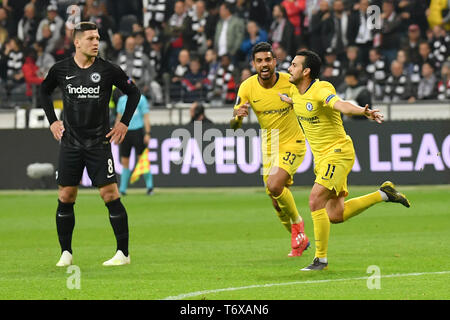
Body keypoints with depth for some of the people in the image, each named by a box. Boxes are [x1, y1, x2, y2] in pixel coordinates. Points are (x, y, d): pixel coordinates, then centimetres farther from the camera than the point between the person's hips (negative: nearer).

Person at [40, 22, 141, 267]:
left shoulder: (108, 70, -5)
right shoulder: (60, 70, 1)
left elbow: (134, 92, 8)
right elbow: (44, 91, 21)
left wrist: (124, 123, 3)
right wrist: (52, 121, 13)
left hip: (99, 143, -2)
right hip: (70, 143, 2)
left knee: (110, 195, -8)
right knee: (65, 197, 1)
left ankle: (123, 252, -1)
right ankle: (66, 253, 12)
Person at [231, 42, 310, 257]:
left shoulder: (290, 82, -17)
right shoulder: (247, 88, -11)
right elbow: (234, 126, -10)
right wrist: (237, 117, -32)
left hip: (293, 143, -4)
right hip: (269, 148, 4)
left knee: (274, 186, -26)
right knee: (277, 203, 8)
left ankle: (297, 223, 0)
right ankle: (299, 239, 32)